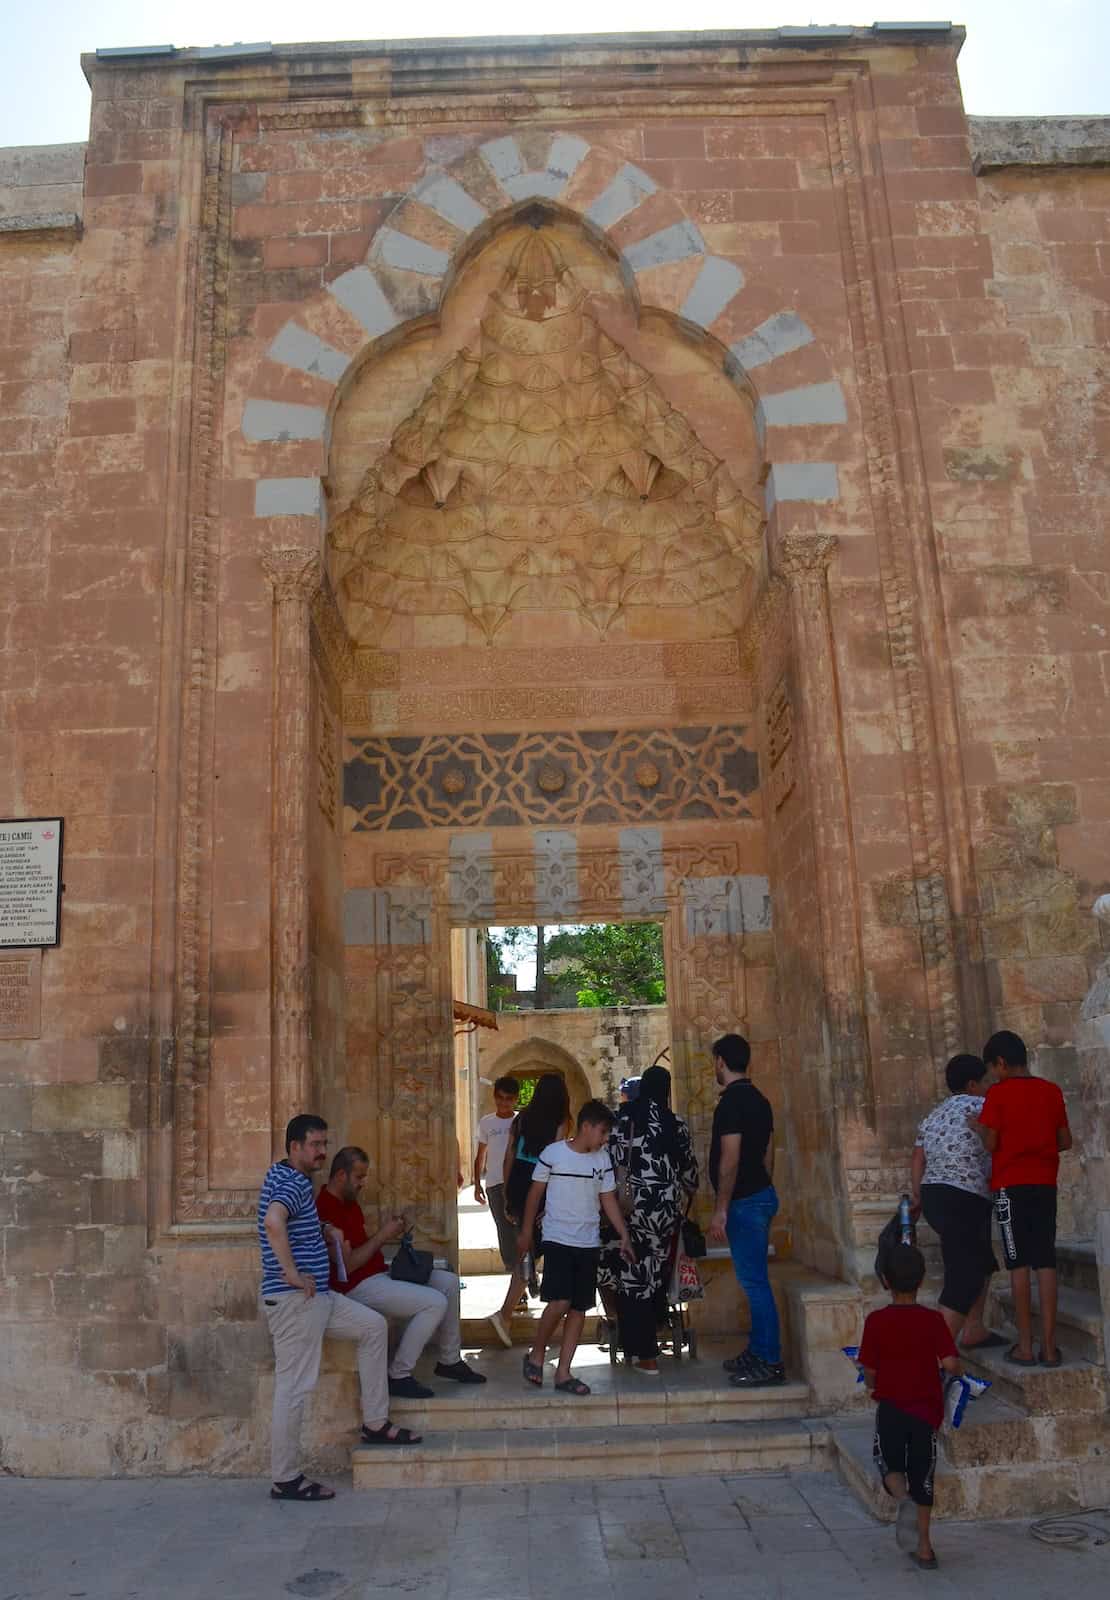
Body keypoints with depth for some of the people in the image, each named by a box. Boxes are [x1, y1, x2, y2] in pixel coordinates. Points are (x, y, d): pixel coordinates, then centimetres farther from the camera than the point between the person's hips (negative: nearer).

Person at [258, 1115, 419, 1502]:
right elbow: (273, 1222, -38)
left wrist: (322, 1234, 20)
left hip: (317, 1296, 11)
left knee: (373, 1326, 14)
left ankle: (375, 1423, 19)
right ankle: (285, 1479, 7)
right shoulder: (292, 1183, -17)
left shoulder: (284, 1176, 14)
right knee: (294, 1386, -3)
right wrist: (293, 1274, -28)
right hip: (294, 1299, -11)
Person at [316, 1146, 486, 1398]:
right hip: (357, 1286, -11)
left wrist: (387, 1233, 2)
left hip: (378, 1273, 11)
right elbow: (347, 1265, -24)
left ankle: (449, 1360, 18)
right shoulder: (326, 1210, -21)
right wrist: (382, 1236, -16)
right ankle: (399, 1376, -9)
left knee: (448, 1282, 7)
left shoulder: (349, 1202, 12)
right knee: (435, 1302, -21)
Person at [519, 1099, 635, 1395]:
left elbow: (608, 1201, 9)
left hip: (589, 1243, 5)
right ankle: (536, 1355, 9)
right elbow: (535, 1193, 1)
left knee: (579, 1307, 4)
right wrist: (526, 1232, 5)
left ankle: (563, 1372, 13)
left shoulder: (602, 1160, 4)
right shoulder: (553, 1154, -8)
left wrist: (624, 1236, 1)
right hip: (557, 1239, -5)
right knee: (560, 1301, -15)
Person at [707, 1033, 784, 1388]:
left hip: (745, 1201, -10)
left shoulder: (731, 1101, -17)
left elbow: (730, 1159, -21)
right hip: (761, 1196, 10)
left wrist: (721, 1209, -18)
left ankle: (770, 1363, 0)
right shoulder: (759, 1100, 12)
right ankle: (758, 1352, 24)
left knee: (754, 1282, -5)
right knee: (754, 1279, 16)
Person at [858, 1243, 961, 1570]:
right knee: (922, 1475, 15)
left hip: (890, 1405, -1)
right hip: (926, 1408, 1)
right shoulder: (933, 1319, -9)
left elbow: (869, 1369, -7)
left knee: (889, 1463, 16)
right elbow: (950, 1363, -16)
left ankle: (904, 1500, -15)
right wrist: (958, 1369, 7)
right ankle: (923, 1546, 17)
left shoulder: (876, 1321, -11)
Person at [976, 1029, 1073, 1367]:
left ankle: (1025, 1346, 3)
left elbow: (990, 1144, -10)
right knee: (1046, 1263, 5)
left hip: (1011, 1184, -4)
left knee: (1019, 1265, 1)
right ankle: (1049, 1346, 5)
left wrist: (978, 1127, 10)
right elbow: (1065, 1142, 10)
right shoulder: (1052, 1091, 6)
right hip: (1045, 1183, 4)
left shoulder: (998, 1093, -8)